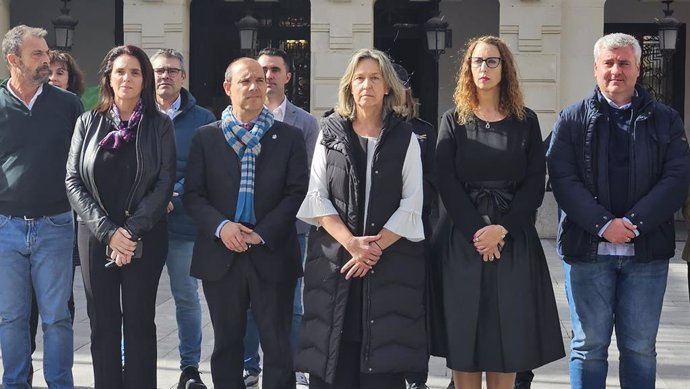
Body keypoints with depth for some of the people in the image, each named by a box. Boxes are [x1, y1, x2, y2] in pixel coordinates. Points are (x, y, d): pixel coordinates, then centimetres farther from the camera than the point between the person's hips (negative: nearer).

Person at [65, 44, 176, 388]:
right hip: (95, 237, 1)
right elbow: (73, 181, -1)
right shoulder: (88, 123, 5)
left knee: (139, 322, 3)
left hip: (145, 239, -1)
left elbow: (165, 183, -5)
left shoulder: (160, 125, 1)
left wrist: (131, 231, -14)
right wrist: (107, 231, -12)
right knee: (102, 324, 5)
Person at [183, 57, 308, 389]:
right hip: (221, 256, 1)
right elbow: (192, 194, 2)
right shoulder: (206, 137, 6)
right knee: (226, 344, 10)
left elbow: (297, 193, -2)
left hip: (272, 255, -1)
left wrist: (262, 234, -12)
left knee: (278, 346, 2)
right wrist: (220, 226, -15)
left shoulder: (289, 137, 4)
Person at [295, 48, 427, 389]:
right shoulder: (330, 132, 7)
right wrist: (350, 242, -10)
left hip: (391, 258, -1)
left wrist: (376, 246, -11)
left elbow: (412, 204, -1)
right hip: (335, 257, 1)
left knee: (384, 357, 0)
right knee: (333, 352, 1)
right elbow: (317, 196, 1)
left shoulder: (405, 138, 4)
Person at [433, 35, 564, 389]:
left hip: (513, 239, 0)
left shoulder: (526, 122, 7)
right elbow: (447, 184, -2)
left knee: (507, 330, 1)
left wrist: (501, 229, -13)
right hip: (462, 238, 0)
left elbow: (535, 184, 0)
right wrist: (476, 232, -14)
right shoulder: (453, 121, 7)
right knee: (463, 329, 0)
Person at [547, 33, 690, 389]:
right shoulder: (572, 119, 5)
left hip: (647, 251, 1)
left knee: (640, 348, 7)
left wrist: (632, 222, -15)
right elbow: (563, 179, -5)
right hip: (588, 249, -1)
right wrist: (603, 224, -16)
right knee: (589, 346, 5)